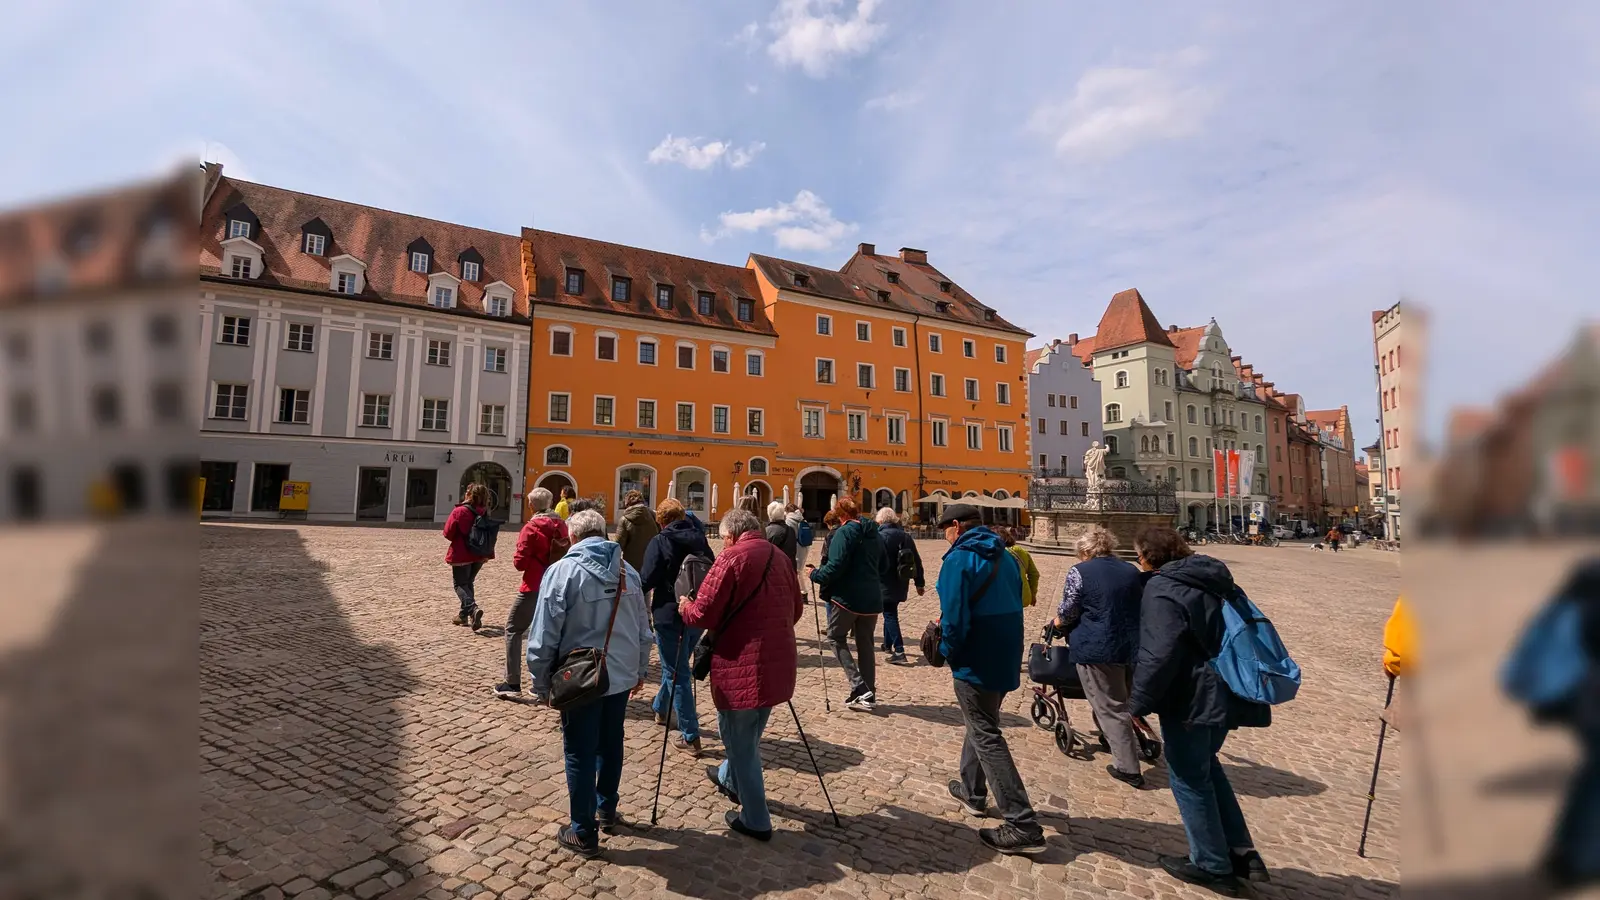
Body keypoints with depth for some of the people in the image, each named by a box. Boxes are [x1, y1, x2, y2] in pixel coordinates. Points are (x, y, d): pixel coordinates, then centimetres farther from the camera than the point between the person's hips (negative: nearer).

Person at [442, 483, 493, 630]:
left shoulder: (459, 511, -13)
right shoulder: (484, 512, 2)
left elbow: (448, 533, -9)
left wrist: (457, 539, 12)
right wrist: (488, 554, 13)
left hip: (461, 555, -5)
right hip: (479, 555, 5)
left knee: (460, 584, 1)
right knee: (468, 583, 19)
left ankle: (473, 609, -22)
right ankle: (464, 615, 23)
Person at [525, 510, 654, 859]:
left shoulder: (562, 571, -12)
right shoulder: (628, 571, 3)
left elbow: (544, 636, -12)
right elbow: (643, 630, 10)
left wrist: (541, 683, 0)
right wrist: (639, 671, 22)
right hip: (621, 675, 5)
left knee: (580, 753, 9)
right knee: (610, 744, 21)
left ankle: (584, 833, 20)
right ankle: (607, 810, 38)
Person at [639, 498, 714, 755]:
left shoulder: (659, 542, -11)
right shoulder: (700, 540, 5)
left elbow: (647, 581, -15)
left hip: (670, 615, -6)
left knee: (677, 674, 3)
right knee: (676, 666, 26)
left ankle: (690, 737, 5)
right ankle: (661, 708, 48)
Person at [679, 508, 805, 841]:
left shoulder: (731, 558, -14)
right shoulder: (780, 557, 7)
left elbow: (703, 615, -16)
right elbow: (796, 609, 15)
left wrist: (685, 607, 5)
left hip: (742, 667, -7)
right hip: (778, 665, 8)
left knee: (740, 742, 11)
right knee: (748, 735, 28)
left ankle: (755, 821, 22)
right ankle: (730, 779, 51)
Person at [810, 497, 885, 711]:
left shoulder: (844, 532, -12)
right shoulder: (873, 533, 11)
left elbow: (835, 567, -20)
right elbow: (882, 565, 22)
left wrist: (815, 574, -5)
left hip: (848, 597, -7)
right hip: (871, 598, 7)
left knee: (837, 638, 9)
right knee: (865, 644, 15)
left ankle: (859, 688, -3)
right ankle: (868, 693, 19)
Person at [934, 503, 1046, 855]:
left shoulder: (959, 559, -17)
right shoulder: (1006, 557, 8)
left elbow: (954, 617, -23)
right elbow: (1012, 607, 15)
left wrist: (947, 649, -4)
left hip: (976, 664, -9)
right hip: (1007, 660, 9)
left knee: (987, 739, 0)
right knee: (982, 725, 25)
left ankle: (1024, 827, 1)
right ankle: (973, 792, 39)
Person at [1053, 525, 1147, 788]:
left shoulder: (1079, 572, -9)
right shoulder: (1132, 571, 10)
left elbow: (1068, 612, -9)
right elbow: (1141, 607, 19)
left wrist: (1057, 623, 11)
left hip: (1097, 648, -7)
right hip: (1132, 646, 7)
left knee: (1110, 709, 3)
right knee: (1123, 702, 23)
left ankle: (1128, 768, 6)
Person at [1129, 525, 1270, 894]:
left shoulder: (1162, 588, -18)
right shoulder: (1211, 579, 9)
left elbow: (1159, 654, -26)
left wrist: (1140, 702, -16)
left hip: (1190, 698, -9)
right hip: (1222, 694, 9)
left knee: (1189, 779, 9)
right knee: (1205, 767, 26)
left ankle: (1212, 865, 22)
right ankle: (1242, 852, 29)